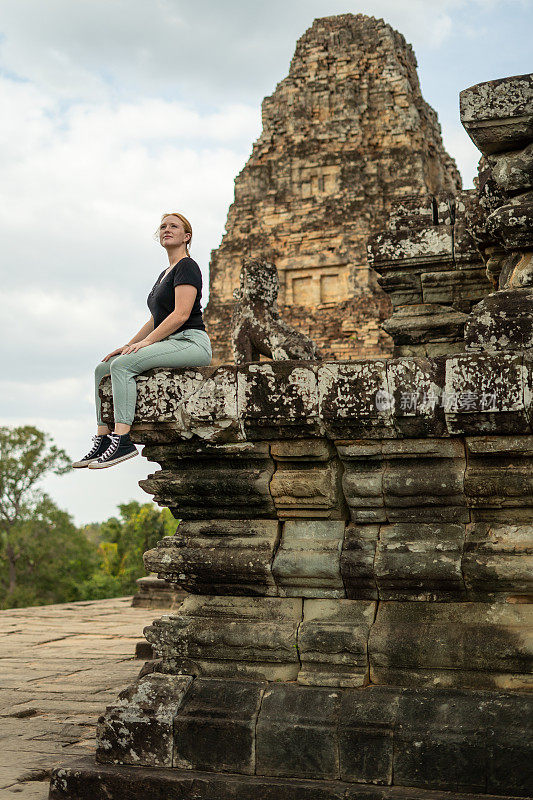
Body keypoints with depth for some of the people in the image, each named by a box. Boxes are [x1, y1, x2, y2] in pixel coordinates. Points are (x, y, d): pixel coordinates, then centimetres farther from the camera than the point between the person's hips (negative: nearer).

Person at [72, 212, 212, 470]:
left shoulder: (187, 266, -6)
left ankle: (122, 440, -32)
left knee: (122, 365, -28)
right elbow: (156, 320, 25)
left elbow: (181, 314, -17)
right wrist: (129, 345, 13)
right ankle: (103, 439, -3)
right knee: (102, 369, 2)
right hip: (170, 343, 10)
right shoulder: (165, 274, 24)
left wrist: (146, 342, -19)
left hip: (191, 342, -10)